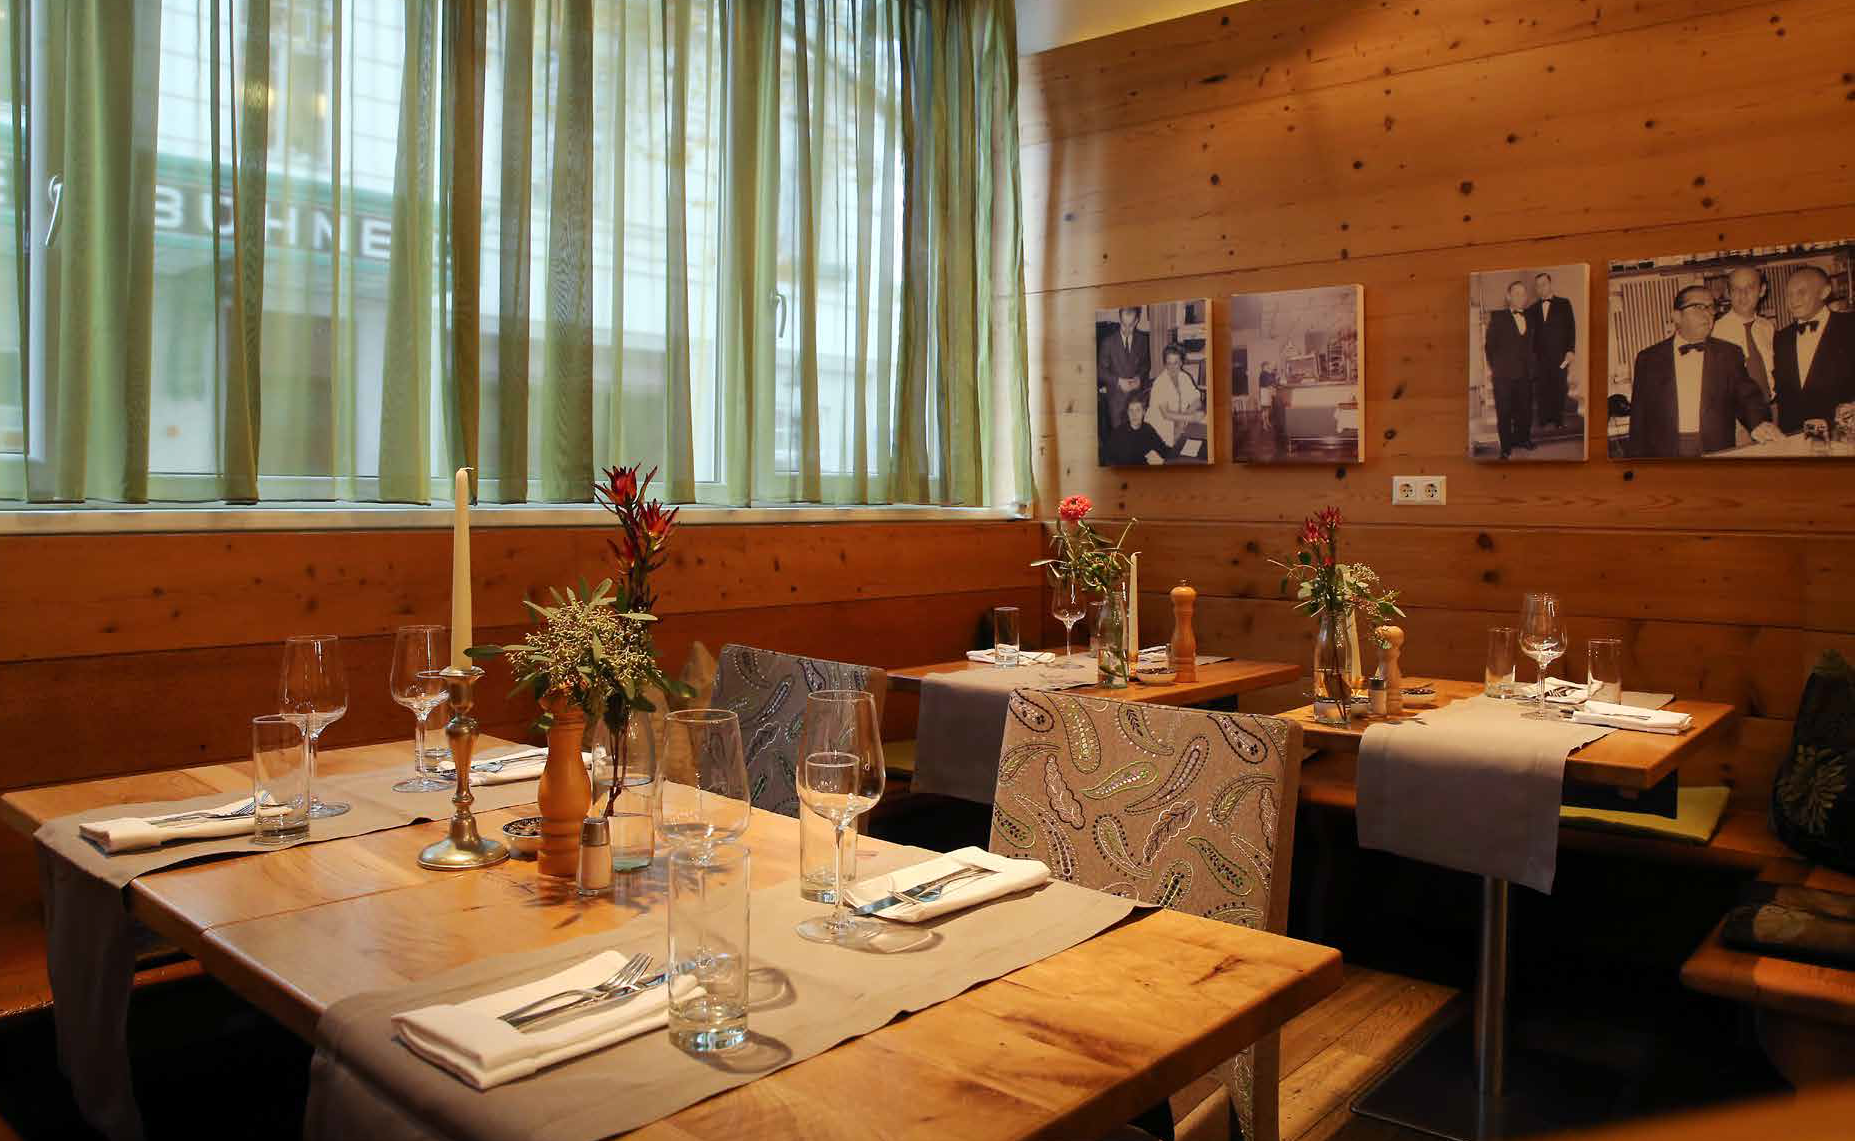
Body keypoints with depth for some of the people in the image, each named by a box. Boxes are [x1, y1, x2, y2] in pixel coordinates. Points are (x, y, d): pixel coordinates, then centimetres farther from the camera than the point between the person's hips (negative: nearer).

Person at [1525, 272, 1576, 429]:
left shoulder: (1563, 304, 7)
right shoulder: (1532, 309, 13)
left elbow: (1571, 328, 2)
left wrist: (1571, 350, -8)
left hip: (1560, 356, -2)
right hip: (1539, 357, 2)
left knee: (1560, 390, -1)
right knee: (1541, 391, -1)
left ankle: (1559, 422, 4)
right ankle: (1544, 423, 4)